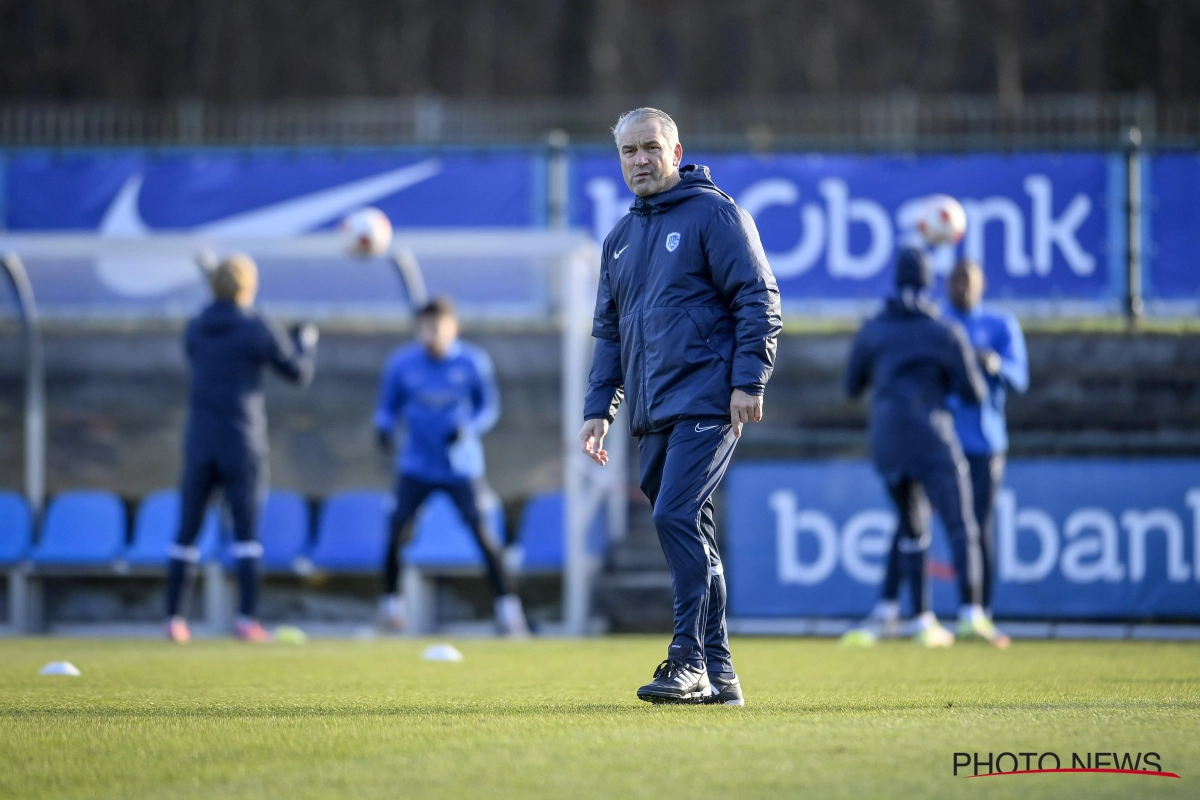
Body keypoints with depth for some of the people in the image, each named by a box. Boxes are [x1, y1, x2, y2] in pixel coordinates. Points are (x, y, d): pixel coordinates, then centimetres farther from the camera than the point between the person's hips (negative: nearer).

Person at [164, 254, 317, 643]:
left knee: (187, 532, 7)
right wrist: (306, 341, 19)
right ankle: (247, 619, -9)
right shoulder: (257, 330, -8)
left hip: (200, 443, 4)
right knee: (246, 533, -2)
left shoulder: (195, 329, 5)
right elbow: (299, 373, -1)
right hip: (242, 443, -4)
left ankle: (174, 618, 6)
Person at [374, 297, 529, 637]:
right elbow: (388, 406, 8)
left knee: (482, 532, -9)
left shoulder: (473, 363, -5)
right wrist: (384, 428, -14)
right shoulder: (401, 363, -2)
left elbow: (489, 407, 2)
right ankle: (391, 603, 13)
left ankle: (507, 609, -2)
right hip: (416, 466, 1)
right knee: (398, 530, -6)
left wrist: (468, 429, -18)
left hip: (462, 466, -1)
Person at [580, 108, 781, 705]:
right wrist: (598, 409, 14)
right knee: (692, 536, 7)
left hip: (705, 403, -7)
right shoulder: (620, 238, 19)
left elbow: (757, 300, -8)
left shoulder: (714, 214, -2)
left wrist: (748, 381, -16)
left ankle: (691, 661, -17)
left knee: (677, 516, -19)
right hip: (651, 414, 7)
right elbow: (608, 331, 23)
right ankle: (716, 673, 9)